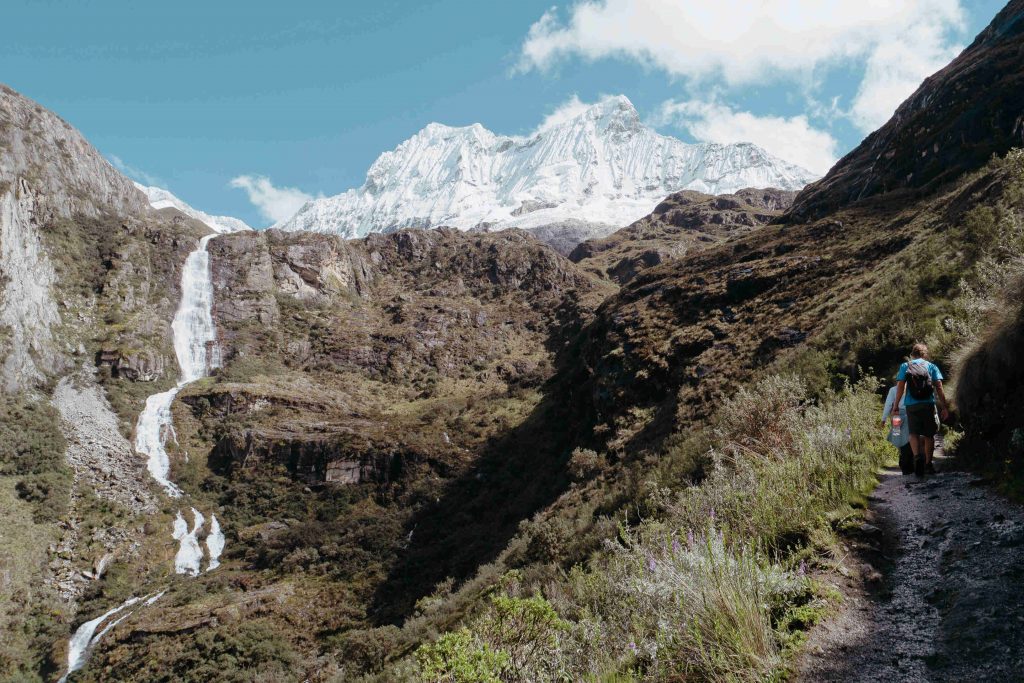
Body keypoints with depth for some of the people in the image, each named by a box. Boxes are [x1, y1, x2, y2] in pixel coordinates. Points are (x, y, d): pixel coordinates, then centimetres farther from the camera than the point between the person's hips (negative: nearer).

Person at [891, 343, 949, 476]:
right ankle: (928, 463, 18)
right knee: (929, 435, 12)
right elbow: (939, 387, 2)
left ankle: (917, 456, -23)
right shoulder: (932, 366, 9)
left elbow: (900, 387, 0)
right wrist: (944, 407, 3)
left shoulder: (905, 366, 8)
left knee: (914, 433, 2)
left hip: (911, 405, -1)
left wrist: (896, 406, 3)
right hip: (928, 405, 1)